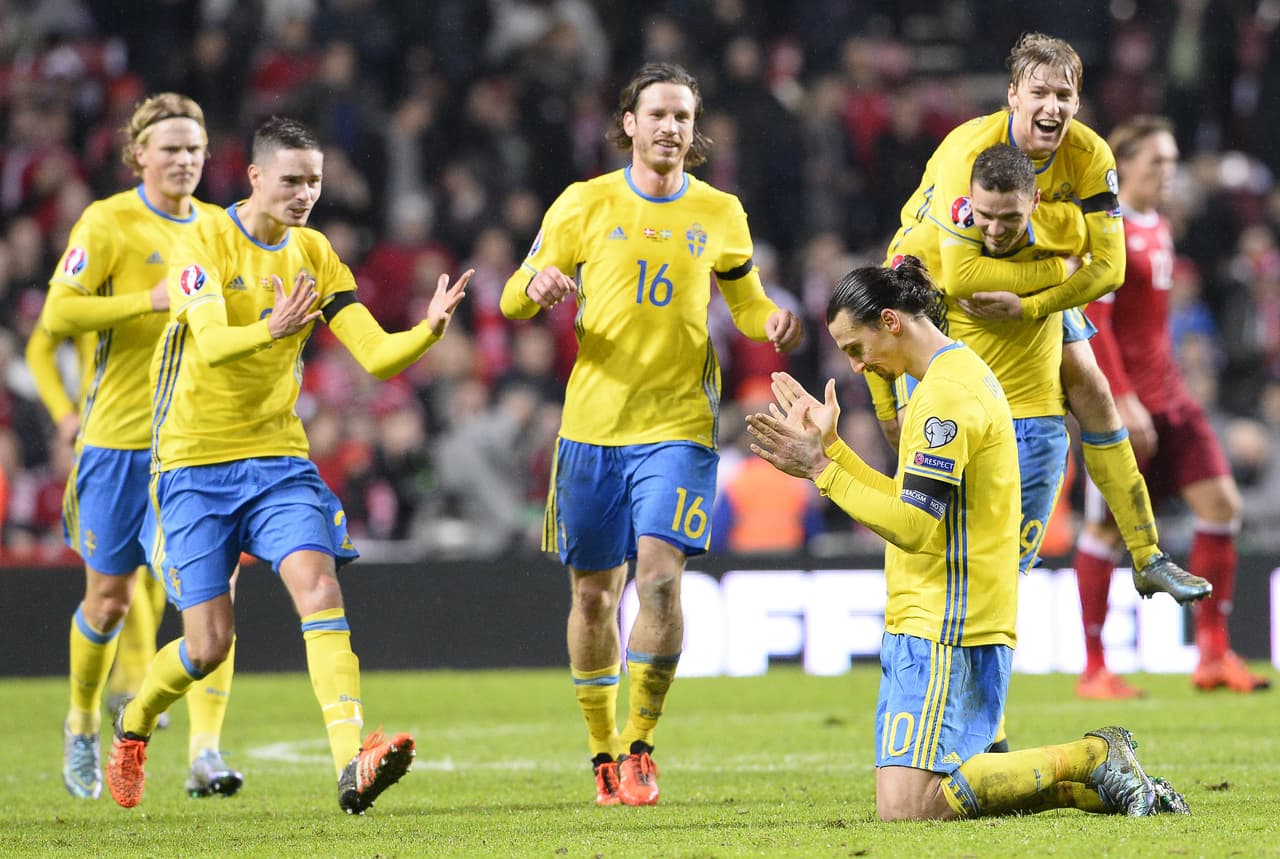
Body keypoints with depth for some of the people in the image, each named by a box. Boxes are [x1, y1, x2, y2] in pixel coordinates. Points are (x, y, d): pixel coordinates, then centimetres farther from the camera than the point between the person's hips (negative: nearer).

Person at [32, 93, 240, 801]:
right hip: (121, 437, -3)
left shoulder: (214, 228, 11)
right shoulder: (107, 223, -5)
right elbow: (57, 317, -14)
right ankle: (83, 727, 30)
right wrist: (153, 299, -21)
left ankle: (205, 751, -16)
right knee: (109, 598, 5)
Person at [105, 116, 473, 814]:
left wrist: (430, 330, -21)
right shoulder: (205, 242, -10)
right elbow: (212, 343, -25)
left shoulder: (315, 256, 4)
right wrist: (271, 330, -45)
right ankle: (132, 726, 30)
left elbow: (376, 356, -1)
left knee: (319, 588, -21)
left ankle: (352, 765, -33)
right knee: (210, 643, -3)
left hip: (278, 458, 3)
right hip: (195, 463, -3)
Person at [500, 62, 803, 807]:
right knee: (594, 593, 5)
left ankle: (640, 747, -5)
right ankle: (604, 752, 20)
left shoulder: (720, 213, 7)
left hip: (678, 425, -1)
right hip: (593, 423, 1)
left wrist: (774, 322, -5)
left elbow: (747, 303, 19)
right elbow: (515, 300, 6)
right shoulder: (587, 205, 4)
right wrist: (537, 284, -18)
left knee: (661, 576, -17)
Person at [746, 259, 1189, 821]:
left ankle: (1091, 758, -6)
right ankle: (1097, 781, 9)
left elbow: (913, 527, -21)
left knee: (905, 809, -17)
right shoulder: (960, 374, 18)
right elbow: (910, 502, 23)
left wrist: (822, 471, -16)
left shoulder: (948, 393, -15)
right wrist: (829, 447, 20)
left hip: (945, 634, -10)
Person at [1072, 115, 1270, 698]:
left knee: (1221, 503, -4)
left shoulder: (1159, 229, 15)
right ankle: (1093, 670, 7)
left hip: (1168, 397, 8)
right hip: (1120, 403, -8)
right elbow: (1092, 322, -17)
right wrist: (1123, 399, -21)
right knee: (1105, 528, -2)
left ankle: (1213, 654, 1)